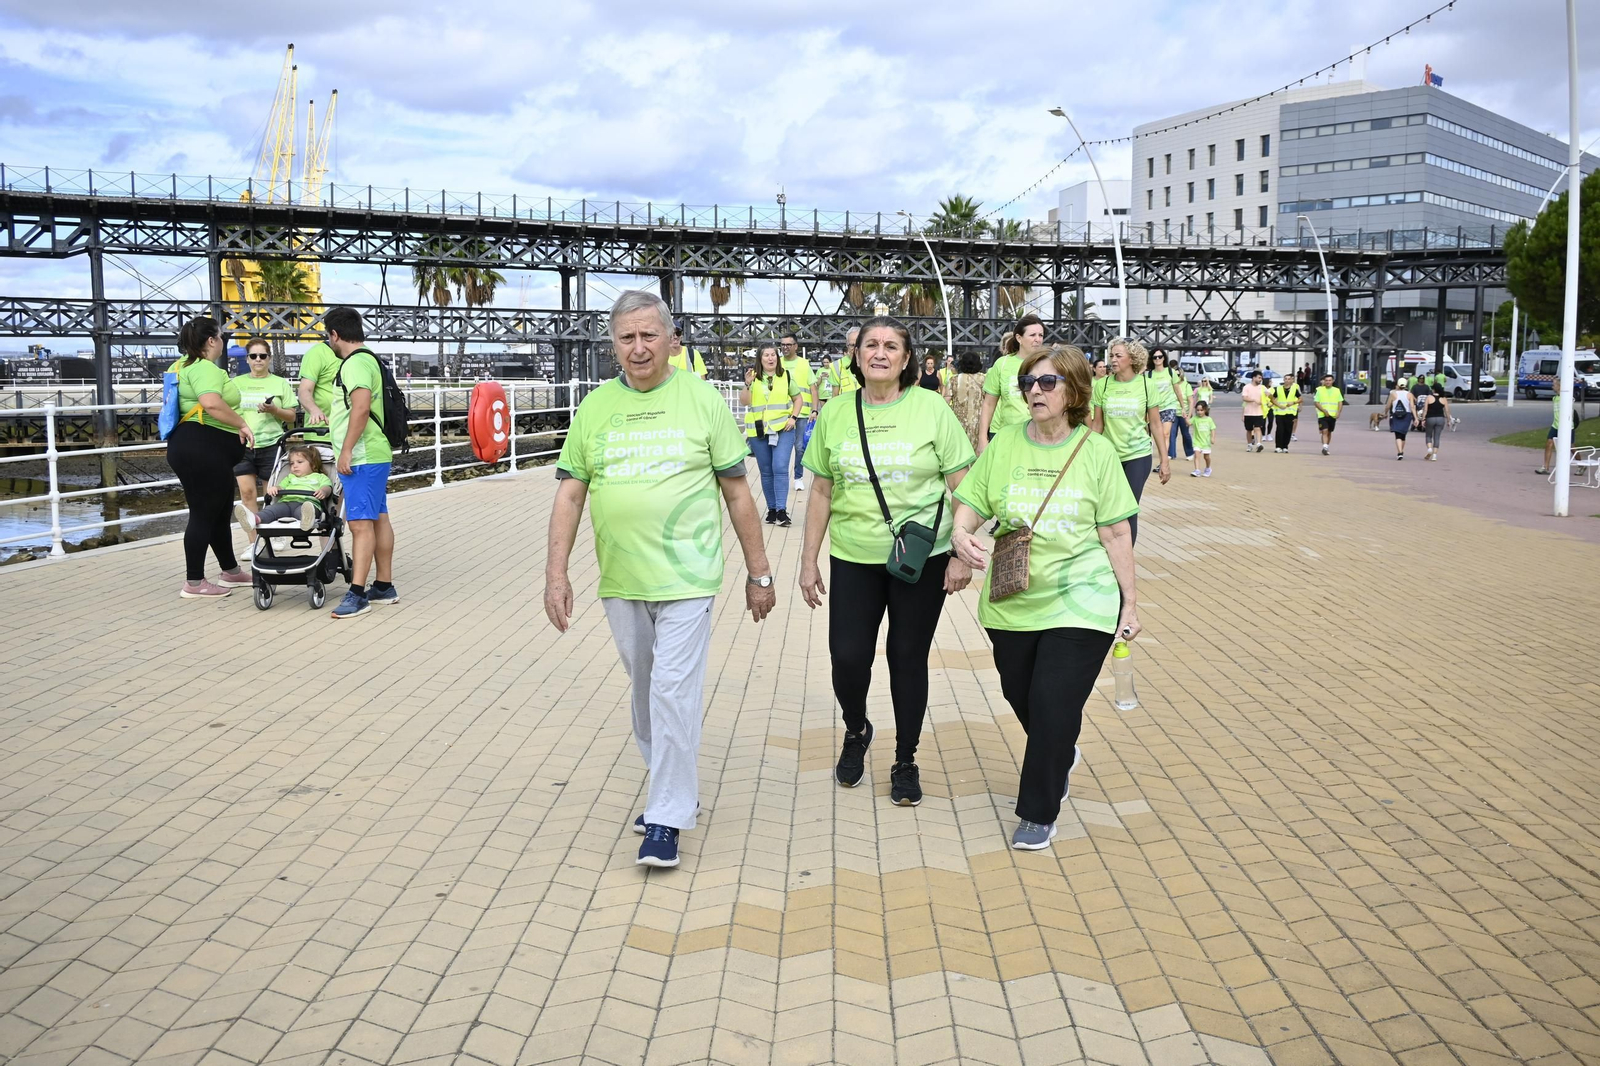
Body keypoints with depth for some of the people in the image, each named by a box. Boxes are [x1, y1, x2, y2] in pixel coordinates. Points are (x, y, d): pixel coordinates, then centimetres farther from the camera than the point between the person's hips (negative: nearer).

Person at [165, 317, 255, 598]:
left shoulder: (181, 365, 18)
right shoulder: (205, 368, -14)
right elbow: (211, 403, -31)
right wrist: (241, 424, -20)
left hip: (187, 445, 11)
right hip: (204, 450, -11)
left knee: (219, 512, 18)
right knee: (204, 514, -5)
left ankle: (231, 572, 29)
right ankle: (194, 583, 1)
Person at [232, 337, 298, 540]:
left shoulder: (280, 383, 7)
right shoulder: (236, 383, 13)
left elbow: (291, 417, 5)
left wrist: (274, 410, -13)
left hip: (270, 445, -1)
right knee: (247, 492, -7)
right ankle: (253, 542, -4)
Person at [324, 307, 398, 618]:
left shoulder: (356, 362, -14)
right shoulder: (369, 359, 18)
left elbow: (361, 407, -26)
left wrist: (346, 450, -23)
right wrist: (334, 417, 42)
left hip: (361, 458, -11)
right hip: (374, 454, 11)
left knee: (360, 522, -11)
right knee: (378, 519, 12)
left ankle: (357, 593, -12)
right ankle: (385, 586, 18)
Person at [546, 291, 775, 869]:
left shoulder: (702, 399, -2)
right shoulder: (595, 407, 6)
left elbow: (737, 491, 1)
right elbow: (570, 494, 6)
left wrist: (759, 572, 2)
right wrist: (556, 573, -2)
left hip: (686, 577, -4)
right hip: (620, 581, 4)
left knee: (673, 692, -8)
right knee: (645, 691, 15)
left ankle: (667, 818, 4)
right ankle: (674, 788, 34)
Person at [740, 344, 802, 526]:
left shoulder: (786, 376, 5)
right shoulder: (753, 376, 4)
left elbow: (797, 398, 13)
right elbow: (744, 402, -3)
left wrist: (793, 417, -1)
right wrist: (747, 384, -19)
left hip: (783, 429, -1)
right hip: (758, 431, 1)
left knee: (780, 468, -12)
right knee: (766, 472, 8)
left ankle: (782, 510, -12)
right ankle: (771, 509, 17)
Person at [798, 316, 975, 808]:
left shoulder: (931, 408, -5)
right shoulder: (835, 415, 3)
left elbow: (962, 487, -3)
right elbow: (822, 492, 9)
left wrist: (961, 555, -7)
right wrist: (809, 560, 8)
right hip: (853, 559, 2)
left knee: (908, 658, 6)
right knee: (848, 656, -4)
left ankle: (906, 761, 25)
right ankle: (856, 731, 29)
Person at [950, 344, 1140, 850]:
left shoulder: (1096, 450, -4)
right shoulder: (1004, 444, 1)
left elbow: (1116, 532, -1)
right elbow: (971, 502, 4)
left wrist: (1130, 602, 0)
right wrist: (961, 532, -19)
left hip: (1080, 604, -3)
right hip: (1010, 602, 4)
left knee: (1055, 707, -5)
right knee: (1020, 696, 17)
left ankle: (1038, 813, 16)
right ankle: (1061, 756, 50)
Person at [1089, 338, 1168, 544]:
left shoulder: (1145, 384, -4)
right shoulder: (1102, 385, -2)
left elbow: (1156, 424, 1)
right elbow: (1097, 424, 5)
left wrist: (1164, 460, -1)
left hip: (1138, 455, -1)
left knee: (1129, 511, -3)